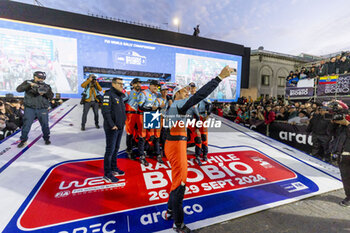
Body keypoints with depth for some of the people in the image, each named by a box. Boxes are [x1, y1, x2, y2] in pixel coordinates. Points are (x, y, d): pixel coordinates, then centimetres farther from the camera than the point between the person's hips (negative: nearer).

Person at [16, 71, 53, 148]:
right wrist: (30, 85, -20)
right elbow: (18, 89, -8)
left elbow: (51, 96, -4)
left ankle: (46, 138, 24)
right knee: (26, 124, 2)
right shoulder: (28, 82, 5)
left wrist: (45, 92, -24)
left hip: (43, 109, 1)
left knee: (45, 124, 7)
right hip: (30, 108, -1)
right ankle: (23, 140, 18)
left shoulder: (45, 86, 6)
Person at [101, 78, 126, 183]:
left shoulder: (119, 96, 16)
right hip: (112, 128, -9)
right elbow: (105, 112, -19)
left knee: (116, 149, 17)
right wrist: (112, 125, -20)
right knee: (110, 150, -2)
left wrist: (122, 122, 13)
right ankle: (107, 174, 10)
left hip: (120, 127, 9)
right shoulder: (108, 95, -12)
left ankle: (114, 168, 31)